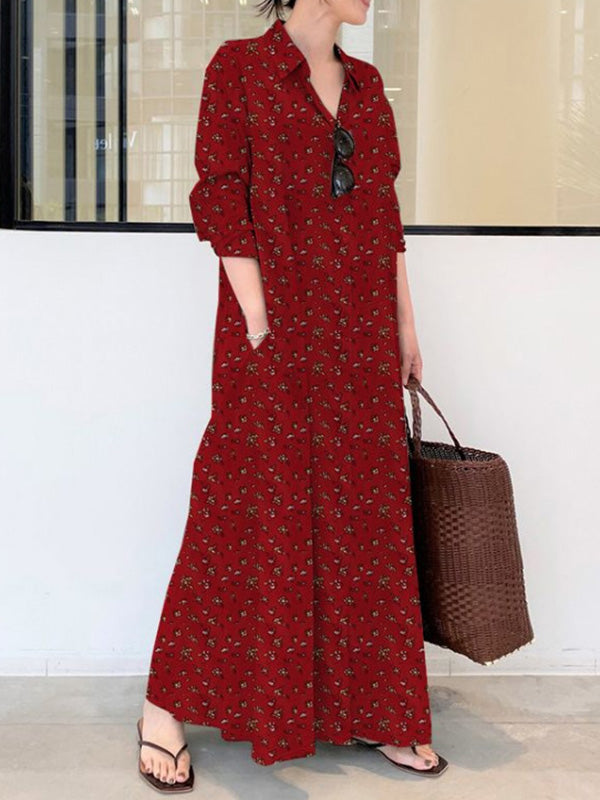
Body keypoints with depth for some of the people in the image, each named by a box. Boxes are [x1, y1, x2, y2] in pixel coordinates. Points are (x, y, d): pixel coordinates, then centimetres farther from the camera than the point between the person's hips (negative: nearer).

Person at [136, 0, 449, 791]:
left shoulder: (365, 82, 15)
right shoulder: (239, 64, -2)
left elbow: (385, 211, 15)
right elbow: (219, 197, -9)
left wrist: (405, 326, 11)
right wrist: (259, 323, -15)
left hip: (360, 333, 6)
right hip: (276, 325, -6)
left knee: (365, 514, 8)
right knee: (251, 511, -2)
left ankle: (367, 710, 21)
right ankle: (166, 707, 14)